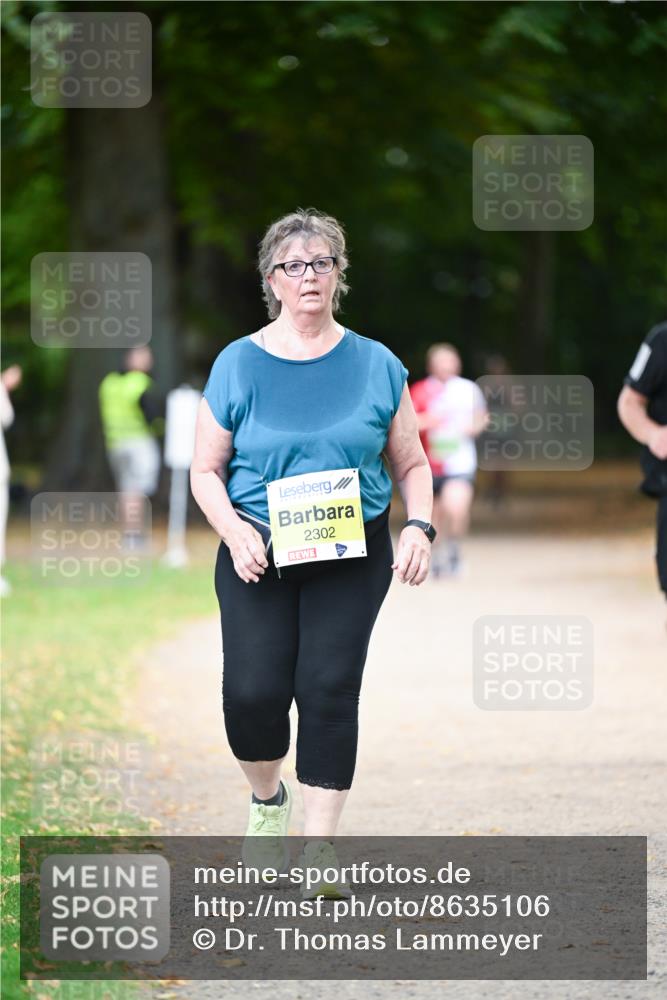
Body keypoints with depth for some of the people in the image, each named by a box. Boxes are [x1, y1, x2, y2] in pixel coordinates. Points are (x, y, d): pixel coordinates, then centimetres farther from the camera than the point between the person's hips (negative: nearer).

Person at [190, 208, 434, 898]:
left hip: (353, 555, 1)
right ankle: (267, 798, 22)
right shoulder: (238, 364, 2)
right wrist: (234, 530, -12)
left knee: (329, 687, -10)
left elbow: (411, 463, 12)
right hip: (258, 555, 0)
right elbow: (206, 470, 5)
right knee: (254, 692, -11)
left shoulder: (375, 366, 6)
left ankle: (319, 851, 0)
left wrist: (418, 526, -6)